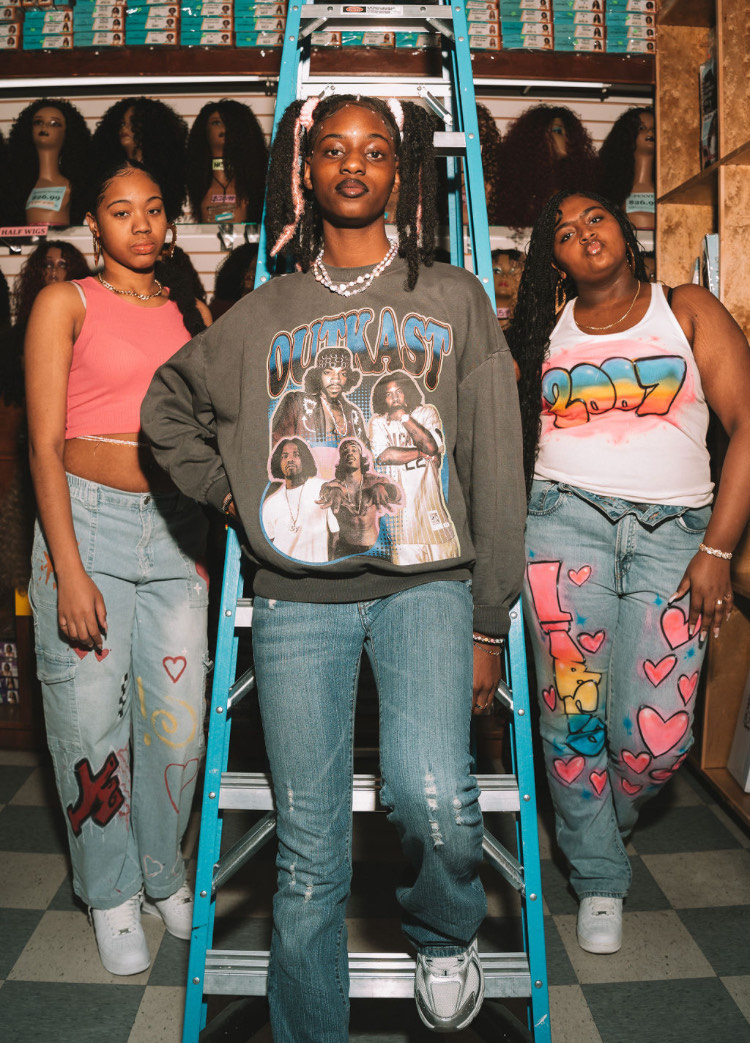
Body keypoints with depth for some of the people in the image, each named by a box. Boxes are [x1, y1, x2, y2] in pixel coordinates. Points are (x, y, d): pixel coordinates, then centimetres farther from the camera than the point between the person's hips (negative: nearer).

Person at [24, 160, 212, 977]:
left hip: (175, 530, 3)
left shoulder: (193, 315, 13)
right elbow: (45, 445, -5)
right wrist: (69, 570, -13)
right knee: (92, 721, 3)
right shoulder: (65, 304, 1)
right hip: (87, 519, -3)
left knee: (180, 721, 5)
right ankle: (111, 894, 25)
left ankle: (163, 875, 30)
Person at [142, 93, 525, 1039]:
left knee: (433, 800, -23)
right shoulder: (264, 314, 12)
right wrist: (230, 490, 11)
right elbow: (166, 406, 26)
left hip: (425, 581, -1)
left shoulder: (454, 298, 8)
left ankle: (444, 934, 13)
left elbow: (495, 470, 5)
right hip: (297, 598, 2)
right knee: (309, 860, 2)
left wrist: (489, 622, 3)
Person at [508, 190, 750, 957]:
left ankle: (604, 824, 27)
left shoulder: (688, 310, 10)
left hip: (671, 530, -1)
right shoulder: (544, 329, 16)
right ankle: (598, 879, 20)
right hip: (566, 520, 1)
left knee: (655, 737, -7)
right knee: (573, 713, -3)